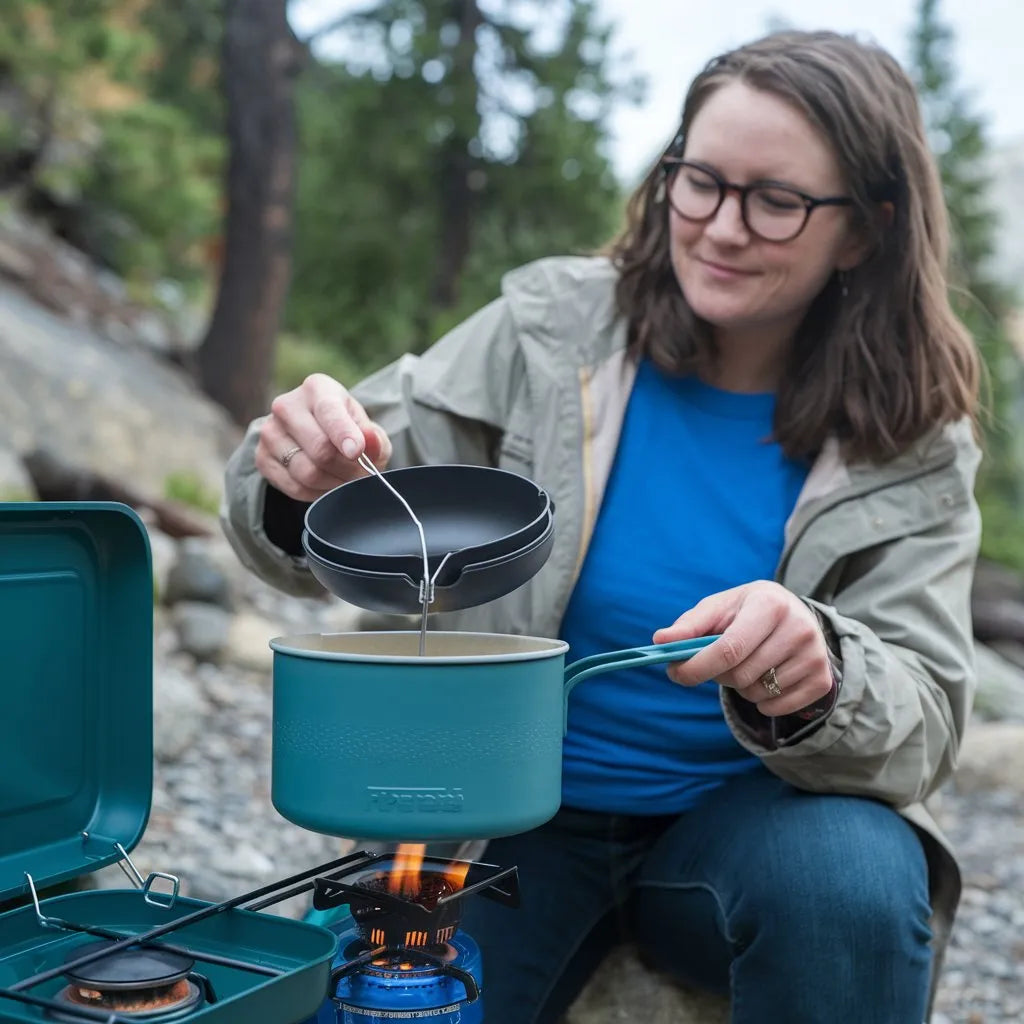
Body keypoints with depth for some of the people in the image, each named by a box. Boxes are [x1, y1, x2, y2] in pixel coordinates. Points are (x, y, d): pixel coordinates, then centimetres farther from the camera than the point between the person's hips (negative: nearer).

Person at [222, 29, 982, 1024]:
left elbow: (922, 721, -11)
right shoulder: (552, 326, -7)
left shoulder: (911, 446, -6)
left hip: (738, 822, -1)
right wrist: (301, 485, -29)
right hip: (511, 814, 1)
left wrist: (815, 677, -34)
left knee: (855, 885, -31)